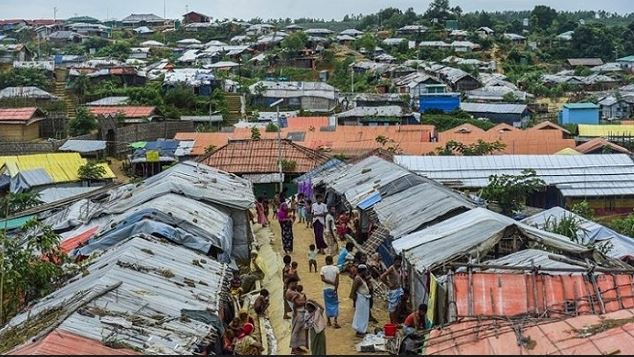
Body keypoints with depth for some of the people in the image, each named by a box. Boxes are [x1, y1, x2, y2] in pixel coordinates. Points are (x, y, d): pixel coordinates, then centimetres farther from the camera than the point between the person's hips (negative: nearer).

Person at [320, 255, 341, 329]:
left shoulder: (323, 268, -5)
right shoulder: (336, 268, -6)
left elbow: (323, 279, -13)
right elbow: (337, 280, -11)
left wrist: (331, 282, -9)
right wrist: (336, 289, -9)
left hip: (326, 289, 1)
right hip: (333, 289, -1)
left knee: (328, 305, 11)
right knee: (335, 304, 5)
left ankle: (329, 321, 17)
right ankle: (335, 322, -5)